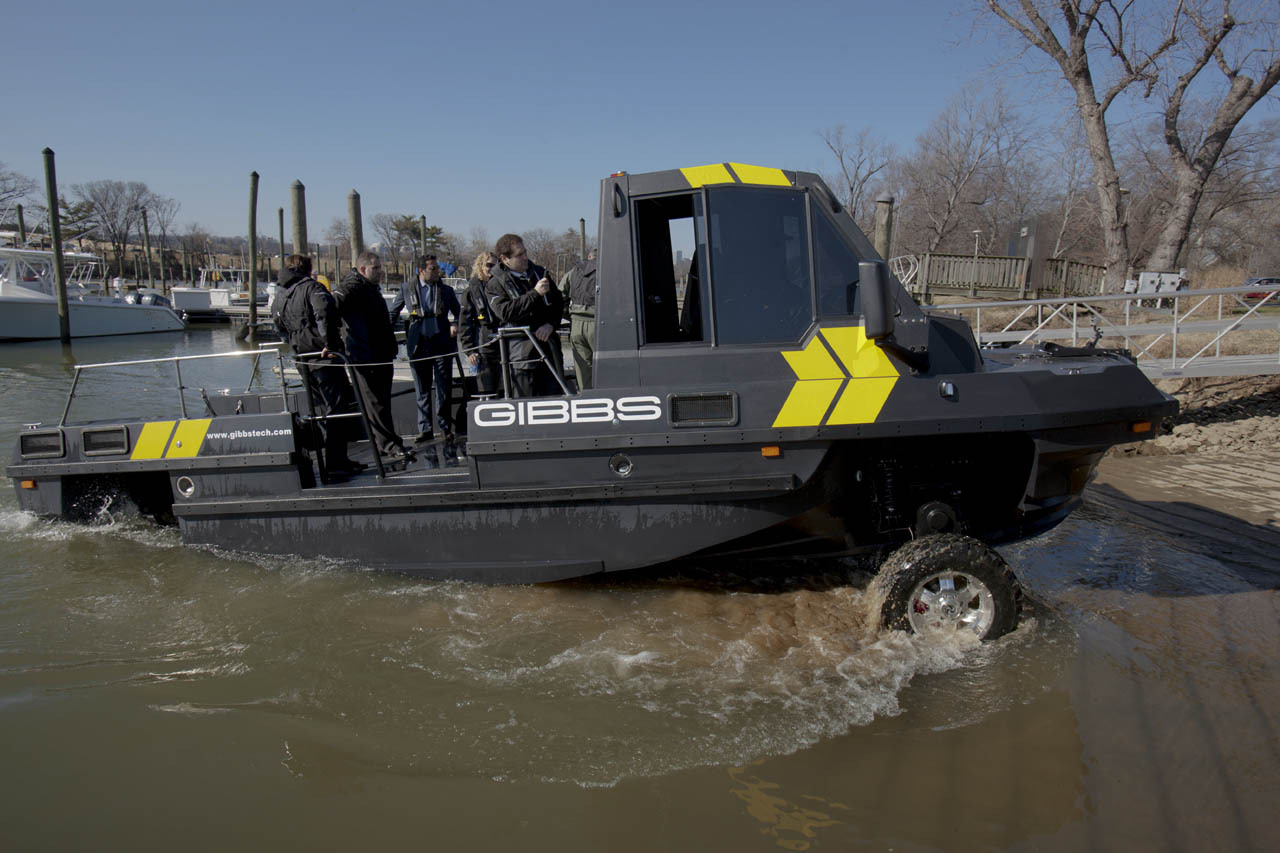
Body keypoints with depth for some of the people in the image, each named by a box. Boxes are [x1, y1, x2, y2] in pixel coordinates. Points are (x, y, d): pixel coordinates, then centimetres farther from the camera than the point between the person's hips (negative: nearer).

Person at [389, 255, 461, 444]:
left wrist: (455, 324, 1)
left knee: (443, 389, 0)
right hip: (418, 345, 1)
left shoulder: (446, 290, 7)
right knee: (422, 390, 7)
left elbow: (458, 311, 21)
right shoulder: (407, 289, 7)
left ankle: (445, 429, 9)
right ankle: (424, 429, 15)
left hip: (442, 342, 0)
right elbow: (393, 312, 19)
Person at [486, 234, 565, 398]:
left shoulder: (539, 273, 14)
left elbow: (558, 301, 18)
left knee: (555, 395, 5)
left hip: (549, 345, 4)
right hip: (521, 352, -4)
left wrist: (550, 324, -1)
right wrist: (535, 293, -17)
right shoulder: (495, 285, 0)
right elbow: (506, 312, -16)